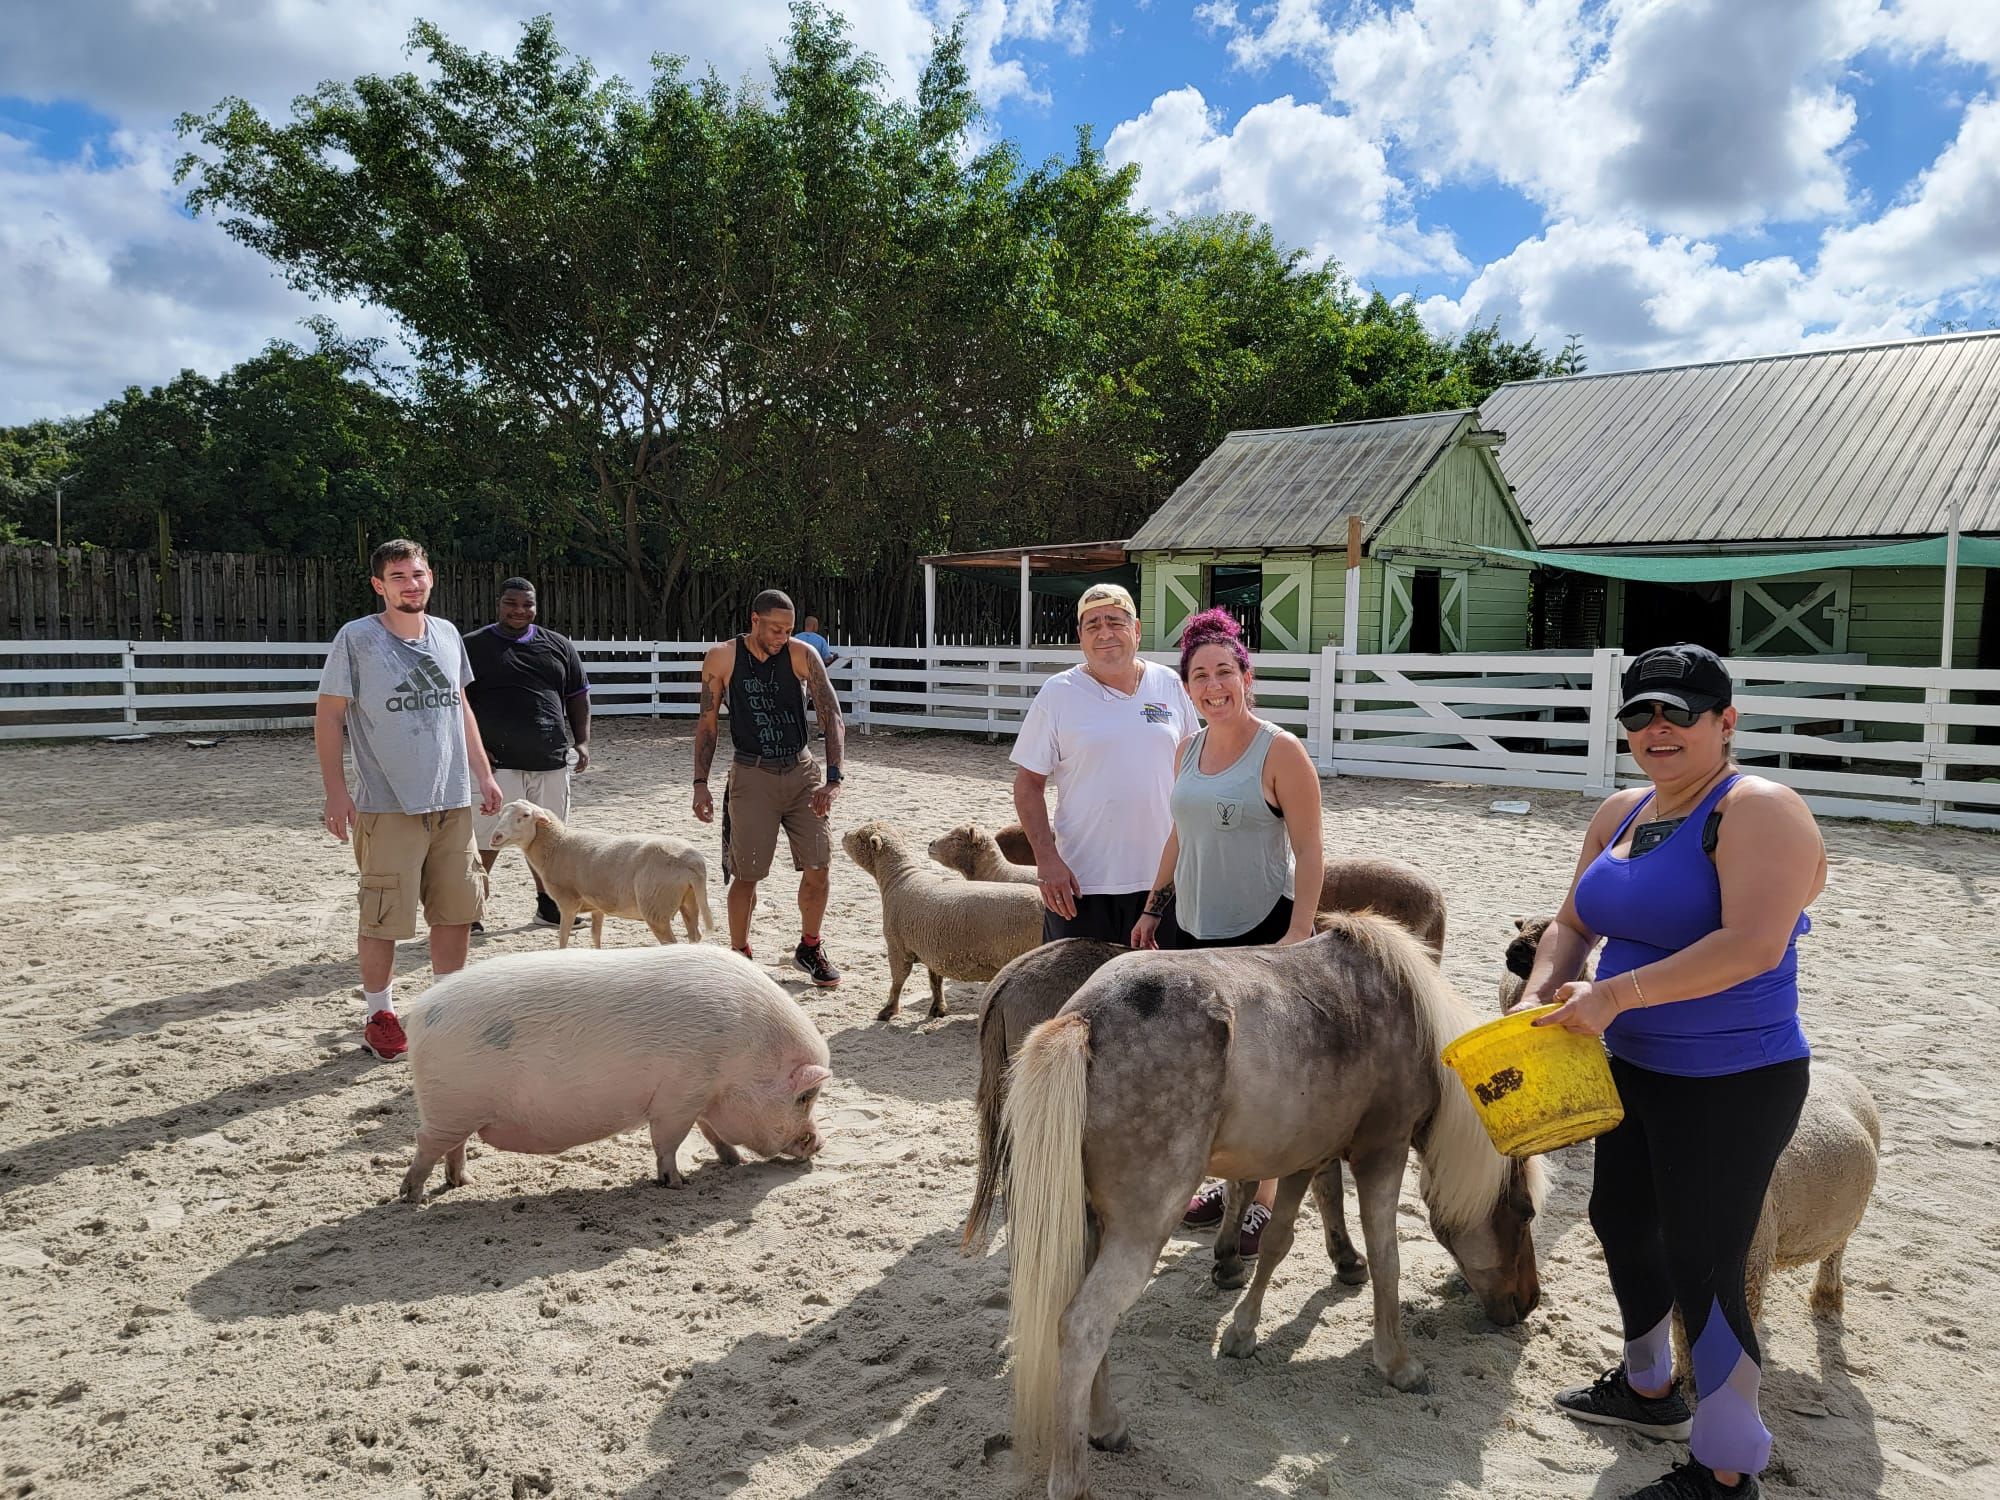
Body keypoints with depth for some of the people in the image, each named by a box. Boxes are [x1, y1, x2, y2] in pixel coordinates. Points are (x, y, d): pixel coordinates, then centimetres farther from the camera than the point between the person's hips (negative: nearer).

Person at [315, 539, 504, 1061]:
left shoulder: (447, 635, 8)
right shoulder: (357, 639, -7)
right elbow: (328, 715, -6)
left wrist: (482, 773, 14)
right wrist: (336, 792, -12)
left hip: (453, 801, 5)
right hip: (388, 806, -5)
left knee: (457, 909, 11)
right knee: (384, 917, 1)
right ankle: (380, 1014, 17)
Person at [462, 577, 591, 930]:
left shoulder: (558, 646, 12)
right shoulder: (473, 646, 1)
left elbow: (578, 697, 16)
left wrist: (582, 742, 5)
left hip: (551, 761, 4)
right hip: (497, 762, -4)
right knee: (486, 838, -5)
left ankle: (547, 905, 25)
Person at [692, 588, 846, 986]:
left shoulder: (802, 655, -6)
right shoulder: (721, 658, -5)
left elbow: (832, 717, -9)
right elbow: (707, 723, 3)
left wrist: (833, 779, -19)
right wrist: (700, 784, -1)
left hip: (803, 772, 2)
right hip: (752, 777, -1)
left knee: (818, 866, 1)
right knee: (746, 874, -1)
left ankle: (809, 948, 23)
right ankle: (739, 954, 19)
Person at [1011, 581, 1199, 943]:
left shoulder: (1169, 686, 5)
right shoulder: (1057, 693, -4)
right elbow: (1028, 784, -4)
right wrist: (1046, 859, -13)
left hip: (1161, 876, 3)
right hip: (1081, 883, -3)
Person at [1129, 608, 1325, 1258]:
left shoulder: (1280, 751, -11)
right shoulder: (1188, 749, 8)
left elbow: (1310, 852, -12)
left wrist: (1300, 932, -19)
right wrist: (1154, 909, 18)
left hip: (1260, 935, -6)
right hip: (1189, 929, 6)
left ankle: (1263, 1203, 19)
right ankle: (1225, 1180, 33)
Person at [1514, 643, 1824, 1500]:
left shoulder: (1757, 810, -19)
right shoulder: (1620, 815, 6)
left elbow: (1753, 945, -31)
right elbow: (1574, 923, 11)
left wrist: (1616, 994, -30)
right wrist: (1541, 993, -9)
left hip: (1731, 1085, -9)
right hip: (1636, 1070, 9)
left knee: (1701, 1271, -1)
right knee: (1621, 1221, 23)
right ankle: (1648, 1389, 47)